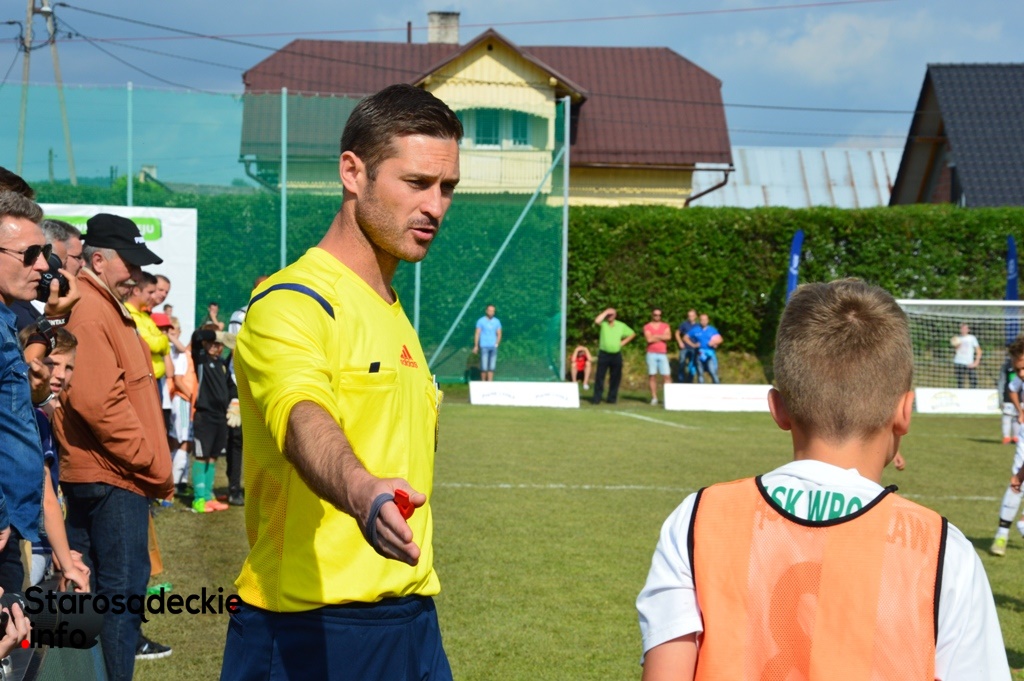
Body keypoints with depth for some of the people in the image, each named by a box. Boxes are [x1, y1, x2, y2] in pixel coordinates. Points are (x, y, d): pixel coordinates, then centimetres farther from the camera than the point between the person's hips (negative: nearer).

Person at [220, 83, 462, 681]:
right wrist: (361, 493, -53)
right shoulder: (290, 305, -12)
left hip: (414, 625, 8)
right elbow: (303, 420, -32)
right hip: (309, 631, -8)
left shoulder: (395, 316, 16)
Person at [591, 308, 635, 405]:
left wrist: (623, 342, 5)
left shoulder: (621, 326, 8)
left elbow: (632, 334, 17)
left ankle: (612, 398, 12)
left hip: (616, 354, 2)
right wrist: (605, 312, -14)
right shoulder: (603, 323, 0)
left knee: (615, 378, 4)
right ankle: (596, 398, -4)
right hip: (604, 354, -2)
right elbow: (597, 321, -23)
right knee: (600, 376, -5)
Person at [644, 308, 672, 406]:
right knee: (652, 375, -2)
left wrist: (655, 336, -5)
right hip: (651, 354, -2)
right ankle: (654, 397, 1)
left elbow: (669, 337, -5)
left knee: (667, 375, -5)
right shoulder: (647, 327, 4)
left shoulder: (665, 326, 12)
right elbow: (649, 339, -11)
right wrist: (662, 337, -1)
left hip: (663, 354, 2)